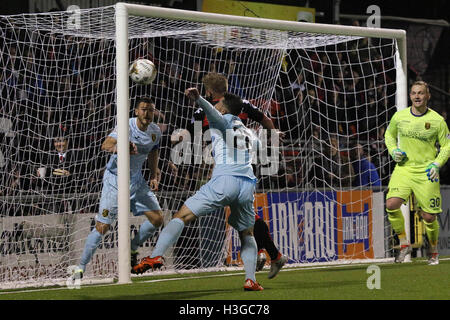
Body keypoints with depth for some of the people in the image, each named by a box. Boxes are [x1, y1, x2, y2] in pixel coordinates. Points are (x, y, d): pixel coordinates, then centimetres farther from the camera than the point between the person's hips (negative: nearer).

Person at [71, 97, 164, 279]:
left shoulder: (155, 131, 1)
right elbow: (105, 145, -34)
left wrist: (153, 176, 11)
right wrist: (119, 147, -55)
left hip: (137, 180, 6)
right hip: (115, 179, -6)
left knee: (157, 219, -1)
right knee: (102, 226, -10)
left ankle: (132, 249, 21)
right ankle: (80, 267, -1)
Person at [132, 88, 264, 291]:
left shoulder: (223, 120, 10)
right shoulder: (247, 131, 29)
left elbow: (214, 114, -13)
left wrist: (198, 99, -30)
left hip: (224, 181, -5)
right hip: (247, 185, 5)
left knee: (182, 216, -4)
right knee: (247, 234, 22)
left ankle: (156, 255, -21)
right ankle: (251, 279, 5)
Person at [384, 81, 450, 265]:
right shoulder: (399, 116, 3)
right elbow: (389, 135, 21)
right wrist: (393, 150, 1)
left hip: (426, 172, -2)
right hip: (403, 168, 2)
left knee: (429, 217, -2)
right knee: (391, 205, -22)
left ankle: (433, 251, 25)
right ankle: (404, 244, -2)